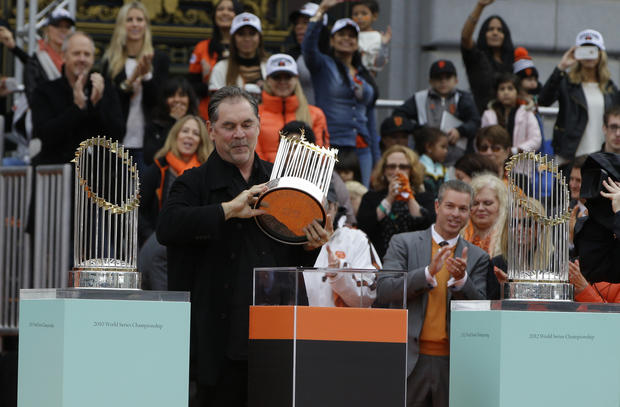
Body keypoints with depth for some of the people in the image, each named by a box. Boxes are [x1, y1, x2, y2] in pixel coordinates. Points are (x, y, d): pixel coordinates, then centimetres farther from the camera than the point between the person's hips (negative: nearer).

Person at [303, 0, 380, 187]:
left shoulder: (364, 75, 20)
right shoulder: (324, 66, 5)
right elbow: (309, 47, -18)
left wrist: (377, 158, 17)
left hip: (361, 150, 5)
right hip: (332, 147, -5)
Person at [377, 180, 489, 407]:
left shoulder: (478, 258, 10)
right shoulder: (403, 243, 5)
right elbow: (383, 292, -7)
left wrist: (462, 279, -15)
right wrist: (428, 272, -19)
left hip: (453, 363, 2)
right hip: (410, 359, -2)